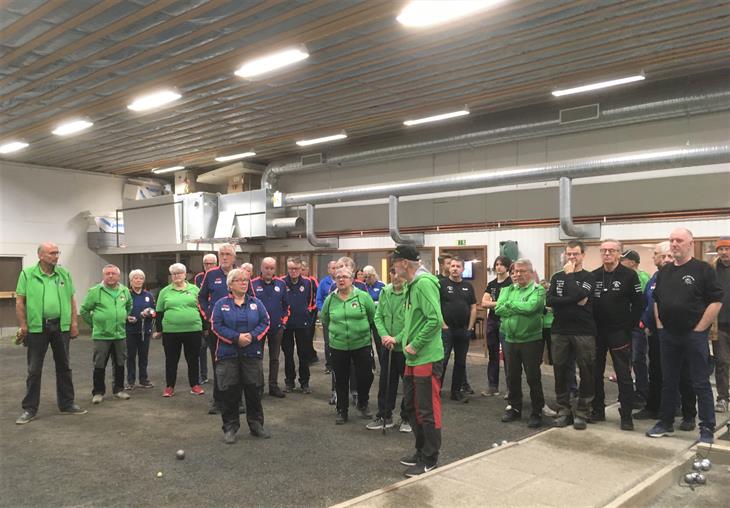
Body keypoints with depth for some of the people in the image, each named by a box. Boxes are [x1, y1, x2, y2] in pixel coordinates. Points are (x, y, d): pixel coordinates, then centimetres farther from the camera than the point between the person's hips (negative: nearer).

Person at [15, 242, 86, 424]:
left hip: (61, 326, 3)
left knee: (64, 367, 12)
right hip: (37, 327, -3)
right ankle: (29, 409, 15)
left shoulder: (64, 274, 6)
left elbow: (71, 300, 8)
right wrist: (23, 325, -7)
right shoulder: (27, 274, -3)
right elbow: (20, 301, -3)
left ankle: (67, 404, 23)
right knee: (34, 370, 5)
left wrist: (74, 323, 2)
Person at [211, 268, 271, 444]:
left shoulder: (256, 303, 8)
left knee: (254, 390, 7)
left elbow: (264, 322, 2)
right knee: (229, 392, 2)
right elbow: (217, 326, -7)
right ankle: (230, 428, 15)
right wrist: (236, 337, -16)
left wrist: (252, 336, -15)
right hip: (228, 354, -2)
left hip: (252, 354, 2)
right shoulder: (221, 304, 1)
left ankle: (256, 425, 22)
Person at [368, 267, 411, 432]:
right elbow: (378, 317, 5)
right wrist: (384, 335, -11)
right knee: (386, 383, 14)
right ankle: (384, 416, 29)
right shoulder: (385, 292, 1)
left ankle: (406, 418, 25)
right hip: (388, 347, 5)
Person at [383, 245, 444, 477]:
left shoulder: (424, 283, -18)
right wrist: (397, 338, 18)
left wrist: (415, 345, -20)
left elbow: (435, 319, -26)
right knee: (412, 405, 18)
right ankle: (421, 451, 32)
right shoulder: (413, 285, 13)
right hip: (413, 359, 10)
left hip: (427, 358, -10)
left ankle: (430, 460, 14)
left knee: (428, 410, 1)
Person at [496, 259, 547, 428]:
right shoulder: (508, 290, 10)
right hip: (511, 340, 5)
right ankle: (515, 408, 29)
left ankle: (537, 412, 15)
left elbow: (530, 307, -23)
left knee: (533, 378, 2)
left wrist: (510, 304, -11)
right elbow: (498, 309, -5)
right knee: (512, 377, 14)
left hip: (531, 340, -5)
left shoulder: (538, 290, -4)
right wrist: (520, 309, -14)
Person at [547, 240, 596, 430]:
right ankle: (563, 411, 19)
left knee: (586, 373, 2)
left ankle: (581, 412, 13)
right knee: (560, 372, 7)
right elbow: (549, 300, -5)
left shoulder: (589, 277, 1)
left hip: (584, 332, -3)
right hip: (560, 332, 3)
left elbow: (577, 294, -19)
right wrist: (575, 301, -14)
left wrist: (569, 274, -8)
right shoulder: (557, 277, 11)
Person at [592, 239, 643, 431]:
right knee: (595, 374, 11)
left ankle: (626, 415, 10)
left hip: (619, 333, -4)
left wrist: (630, 326, -8)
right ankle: (598, 411, 23)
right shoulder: (593, 276, 6)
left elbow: (638, 303, -6)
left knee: (624, 376, 1)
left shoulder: (629, 275, -5)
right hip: (596, 332, 4)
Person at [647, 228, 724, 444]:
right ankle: (666, 422, 23)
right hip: (668, 335, 6)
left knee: (701, 383, 1)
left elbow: (716, 301, -9)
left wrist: (699, 328, -12)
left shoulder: (703, 269, -6)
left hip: (694, 335, -5)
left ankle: (707, 429, 10)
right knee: (668, 381, 13)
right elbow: (656, 300, 19)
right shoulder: (664, 272, 11)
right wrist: (660, 324, 8)